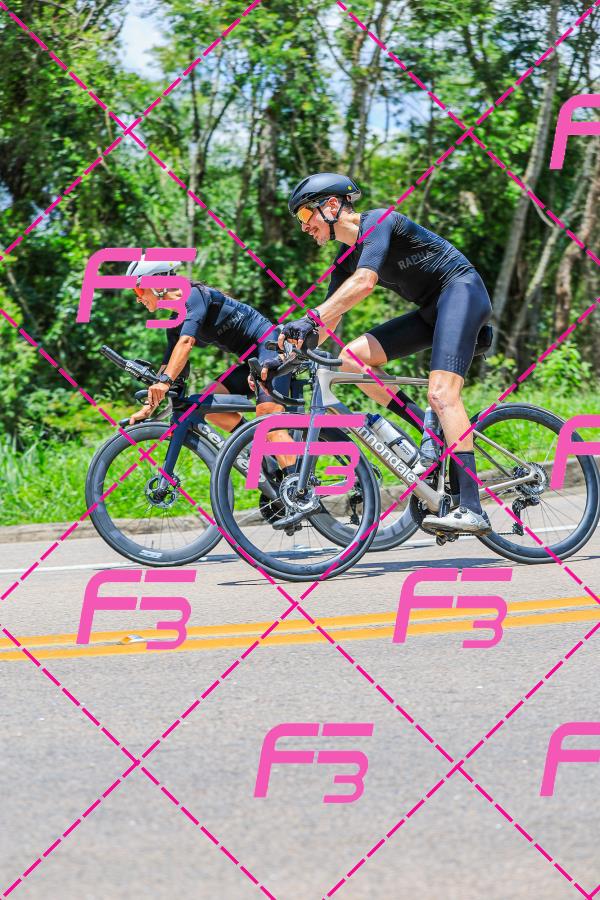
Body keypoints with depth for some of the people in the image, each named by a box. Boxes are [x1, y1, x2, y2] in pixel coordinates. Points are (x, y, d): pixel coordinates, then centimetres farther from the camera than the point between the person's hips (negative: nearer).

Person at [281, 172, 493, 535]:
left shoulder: (378, 222, -15)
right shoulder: (346, 258, 11)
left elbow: (364, 282, -31)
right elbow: (330, 321, 12)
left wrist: (309, 318, -38)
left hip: (462, 290, -9)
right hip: (431, 310, 9)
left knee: (441, 393, -25)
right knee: (352, 357, -3)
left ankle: (472, 510, -33)